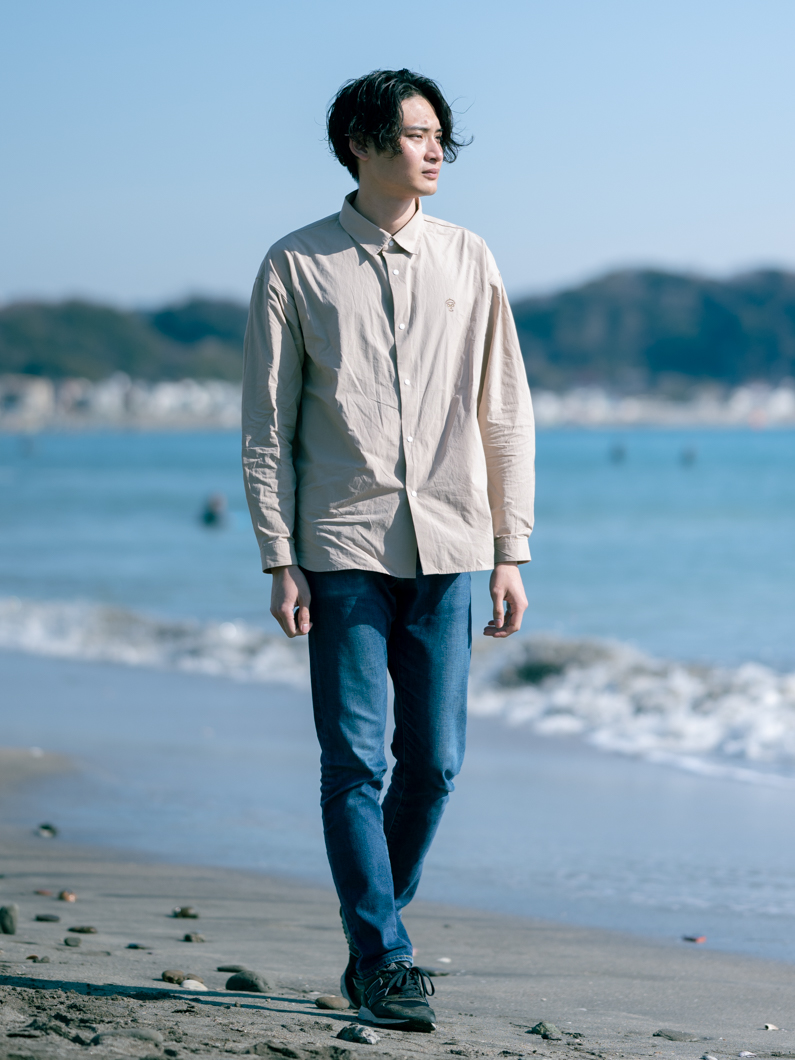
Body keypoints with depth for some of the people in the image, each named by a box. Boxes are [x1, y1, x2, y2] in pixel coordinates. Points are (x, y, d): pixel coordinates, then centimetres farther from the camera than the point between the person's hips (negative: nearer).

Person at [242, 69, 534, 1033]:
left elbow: (505, 416, 11)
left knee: (433, 759, 3)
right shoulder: (295, 268, 2)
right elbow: (266, 428, 2)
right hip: (344, 545, -2)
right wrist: (280, 562, -5)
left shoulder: (468, 262, 9)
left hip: (447, 549, 3)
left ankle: (372, 932, 21)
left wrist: (510, 553, 6)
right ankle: (383, 963, 1)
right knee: (354, 761, -5)